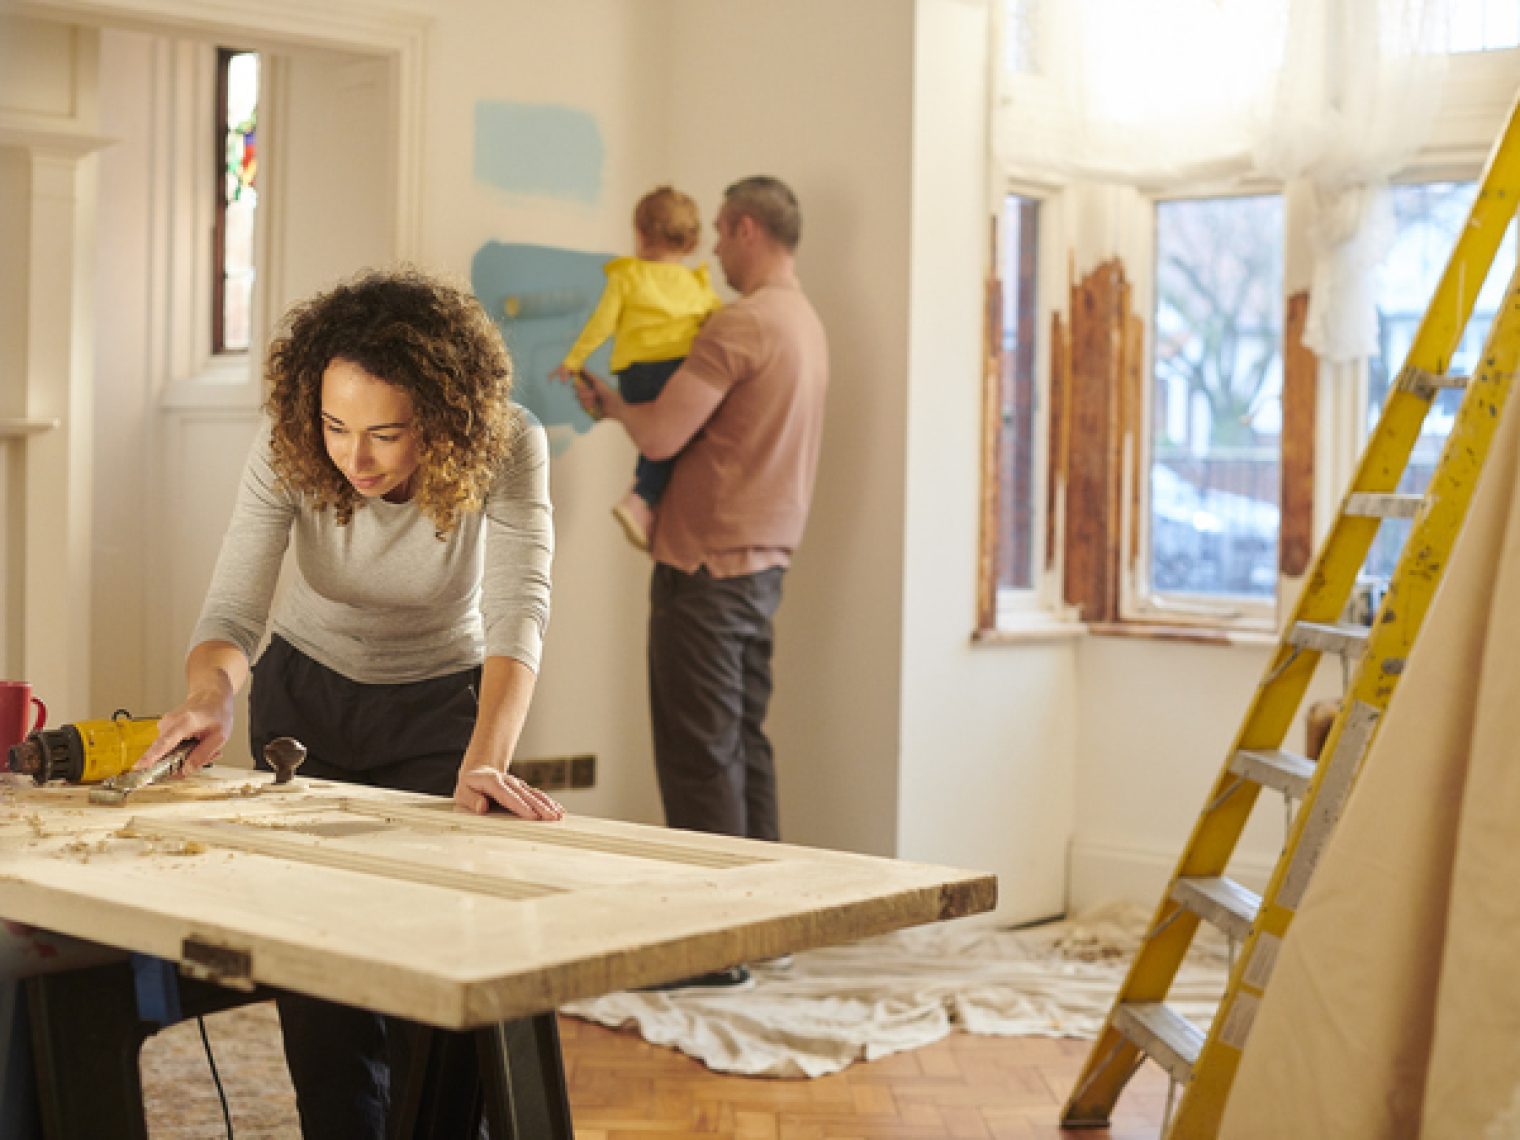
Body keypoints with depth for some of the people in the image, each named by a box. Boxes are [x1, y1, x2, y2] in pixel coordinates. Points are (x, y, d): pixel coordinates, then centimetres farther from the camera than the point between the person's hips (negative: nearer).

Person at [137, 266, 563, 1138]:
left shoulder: (506, 446, -29)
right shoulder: (287, 454, -25)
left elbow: (519, 612, -37)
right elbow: (234, 610, -25)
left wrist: (486, 760, -52)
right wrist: (212, 692, -47)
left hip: (439, 706, -1)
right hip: (305, 697, 2)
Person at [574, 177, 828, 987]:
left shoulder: (742, 324, -15)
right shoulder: (808, 326, 14)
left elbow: (661, 435, -17)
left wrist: (611, 402, 2)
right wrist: (628, 404, 16)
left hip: (707, 564, -9)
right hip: (763, 562, 9)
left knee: (699, 752, -4)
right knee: (743, 743, 14)